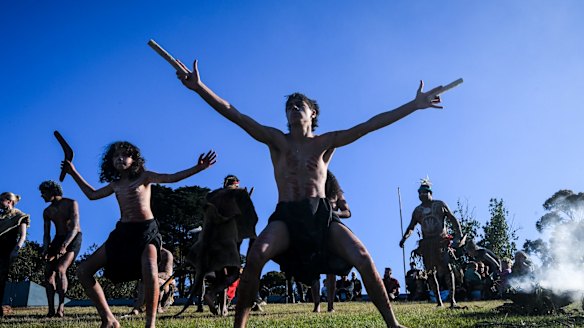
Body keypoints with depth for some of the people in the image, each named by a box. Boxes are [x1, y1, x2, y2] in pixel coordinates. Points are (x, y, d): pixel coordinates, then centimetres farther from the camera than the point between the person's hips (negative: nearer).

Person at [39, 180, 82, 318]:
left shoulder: (71, 203, -12)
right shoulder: (47, 211, 7)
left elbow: (75, 227, -20)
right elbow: (46, 234, 6)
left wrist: (64, 246, -33)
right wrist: (46, 249, -15)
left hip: (73, 239, -6)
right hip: (58, 239, 6)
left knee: (60, 269, -24)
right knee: (48, 271, -10)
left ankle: (61, 306, -22)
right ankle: (51, 309, -9)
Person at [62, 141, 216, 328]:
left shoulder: (143, 176, 2)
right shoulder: (115, 184, 17)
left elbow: (171, 178, -10)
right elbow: (92, 195, 31)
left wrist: (198, 168, -24)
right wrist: (73, 173, 35)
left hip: (146, 230, -6)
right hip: (122, 232, 6)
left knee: (150, 275, -32)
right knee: (83, 272, -2)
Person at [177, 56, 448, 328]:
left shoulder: (326, 142, 11)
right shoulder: (276, 140, 10)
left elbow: (370, 125, 6)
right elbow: (235, 115, 1)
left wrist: (415, 105, 3)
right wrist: (199, 87, -9)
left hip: (321, 215, 1)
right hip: (285, 217, -1)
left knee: (363, 258, -17)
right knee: (256, 257, -29)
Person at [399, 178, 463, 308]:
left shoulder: (440, 205, 7)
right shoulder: (418, 210, 15)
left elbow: (453, 220, 6)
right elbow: (411, 227, 18)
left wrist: (458, 235, -6)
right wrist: (404, 238, 2)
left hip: (441, 241, -3)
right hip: (426, 243, 4)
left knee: (447, 269, -14)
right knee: (431, 273, 2)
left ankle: (452, 300, -14)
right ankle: (439, 301, 9)